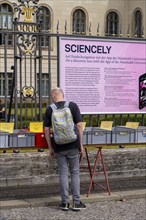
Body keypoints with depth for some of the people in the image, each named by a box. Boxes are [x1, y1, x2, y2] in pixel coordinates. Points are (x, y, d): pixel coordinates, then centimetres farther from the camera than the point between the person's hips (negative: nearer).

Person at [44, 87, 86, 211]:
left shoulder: (50, 109, 0)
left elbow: (46, 130, 0)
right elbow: (79, 125, -7)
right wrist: (81, 144, 0)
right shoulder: (73, 106, -3)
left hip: (58, 147, 1)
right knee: (75, 173, 8)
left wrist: (50, 148, 7)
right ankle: (76, 202, 8)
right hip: (73, 145, -1)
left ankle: (65, 202, 10)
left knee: (63, 173, 9)